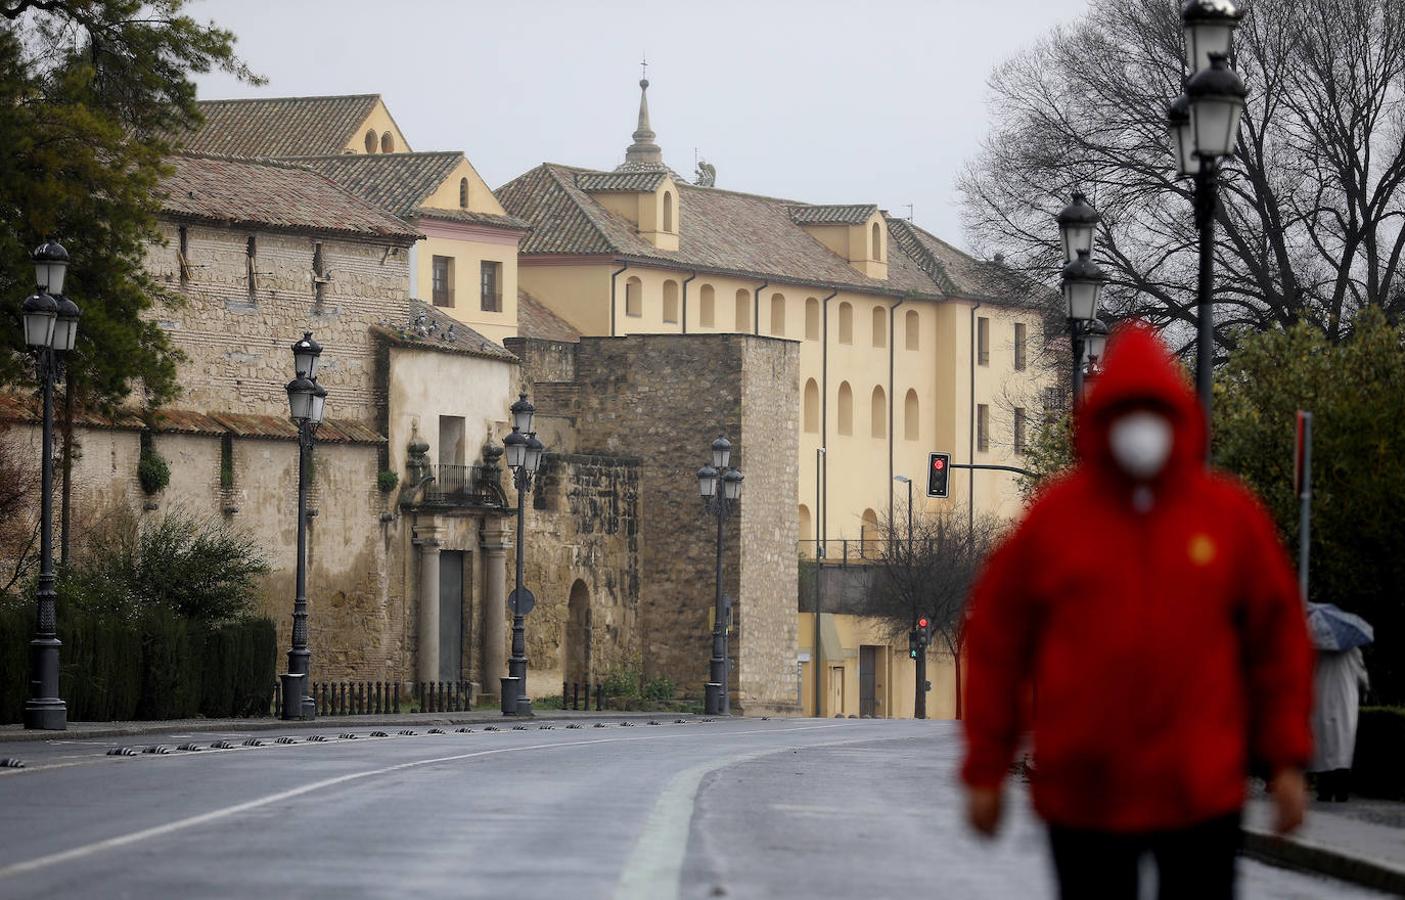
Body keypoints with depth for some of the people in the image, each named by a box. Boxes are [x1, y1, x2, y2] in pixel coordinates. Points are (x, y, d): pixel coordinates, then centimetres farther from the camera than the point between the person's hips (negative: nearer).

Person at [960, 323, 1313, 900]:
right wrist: (985, 771, 4)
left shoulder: (1231, 516, 2)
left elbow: (1279, 638, 7)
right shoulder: (1054, 518, 1)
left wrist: (1286, 760, 4)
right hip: (1083, 799, 0)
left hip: (1201, 793, 0)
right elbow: (995, 644, 5)